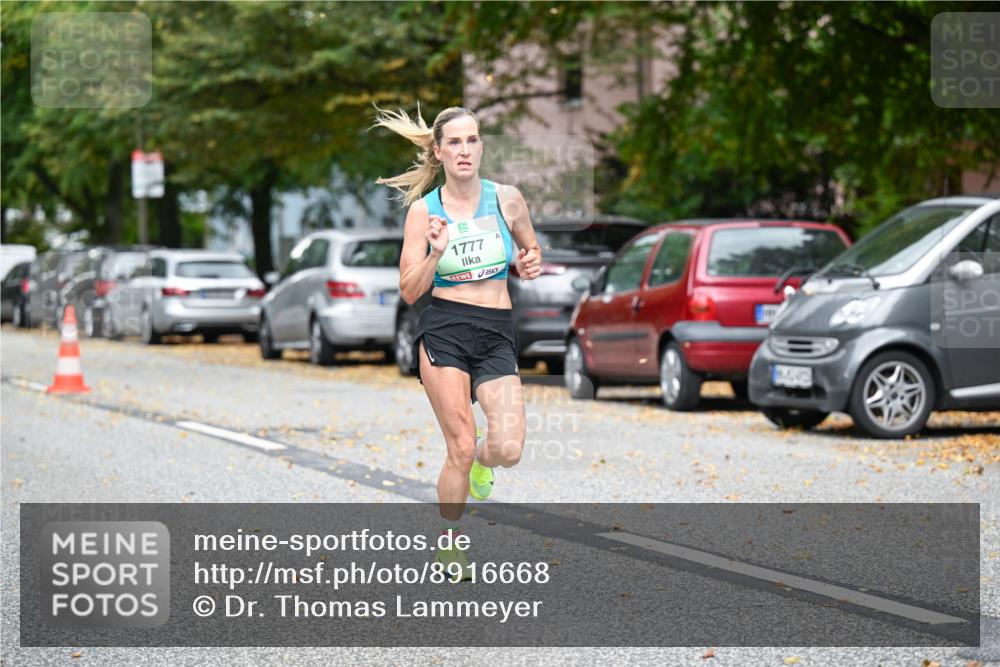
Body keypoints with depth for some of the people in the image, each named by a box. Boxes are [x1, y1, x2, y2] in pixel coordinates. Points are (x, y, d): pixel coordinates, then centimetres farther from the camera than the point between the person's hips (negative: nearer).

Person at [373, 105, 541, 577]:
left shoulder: (508, 199, 4)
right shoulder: (423, 210, 0)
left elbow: (531, 250, 22)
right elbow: (410, 291, 0)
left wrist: (531, 264, -1)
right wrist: (437, 253, -17)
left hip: (497, 334, 2)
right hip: (444, 330, -2)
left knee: (508, 450, -14)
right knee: (460, 447, -8)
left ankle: (477, 459, 24)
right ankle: (448, 540, 14)